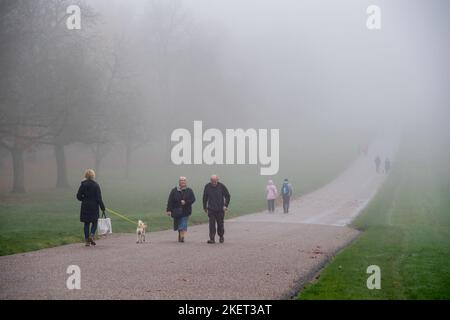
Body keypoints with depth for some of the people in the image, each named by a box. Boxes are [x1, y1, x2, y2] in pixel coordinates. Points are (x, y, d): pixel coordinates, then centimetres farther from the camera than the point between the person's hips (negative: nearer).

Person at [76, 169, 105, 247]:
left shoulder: (83, 184, -2)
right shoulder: (96, 185, -7)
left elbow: (78, 196, 0)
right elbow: (99, 198, -9)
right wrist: (102, 208, -5)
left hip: (85, 207, 2)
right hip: (94, 207, -2)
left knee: (86, 223, 9)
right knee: (94, 222, 11)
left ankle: (87, 240, 6)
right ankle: (91, 235, -12)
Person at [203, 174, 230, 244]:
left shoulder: (222, 186, -4)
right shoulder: (207, 187, 0)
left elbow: (227, 196, 6)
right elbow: (205, 198, 11)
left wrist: (226, 205, -2)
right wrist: (205, 207, 13)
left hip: (220, 209, 0)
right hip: (211, 209, 0)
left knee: (220, 224, 7)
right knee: (212, 224, -8)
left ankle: (221, 237, 28)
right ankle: (212, 238, -8)